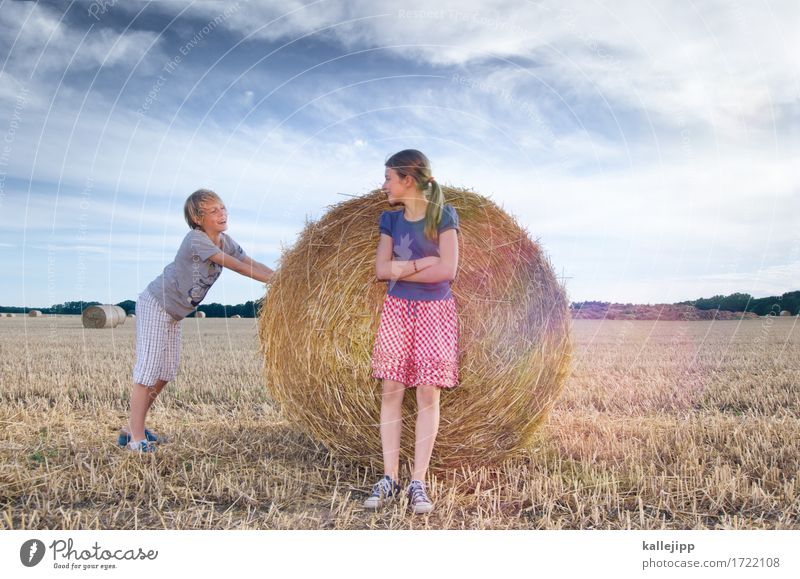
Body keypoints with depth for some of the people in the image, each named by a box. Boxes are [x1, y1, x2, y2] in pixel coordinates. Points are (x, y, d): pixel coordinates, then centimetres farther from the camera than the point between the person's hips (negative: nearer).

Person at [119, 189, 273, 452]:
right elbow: (238, 267, -29)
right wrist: (277, 281, -29)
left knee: (166, 372, 10)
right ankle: (136, 437, -4)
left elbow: (253, 264, -3)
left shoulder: (225, 241, 1)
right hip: (155, 304, -9)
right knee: (149, 368, -10)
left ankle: (133, 428, 21)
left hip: (174, 312, 9)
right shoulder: (195, 239, -24)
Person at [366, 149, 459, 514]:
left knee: (428, 394, -3)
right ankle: (389, 479, 7)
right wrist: (421, 263, -13)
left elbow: (447, 270, -14)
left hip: (435, 311, -3)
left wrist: (401, 269, -8)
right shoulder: (391, 219, 8)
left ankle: (418, 483, 4)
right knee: (392, 392, 0)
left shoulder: (443, 215, -4)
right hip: (397, 310, 4)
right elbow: (381, 270, -1)